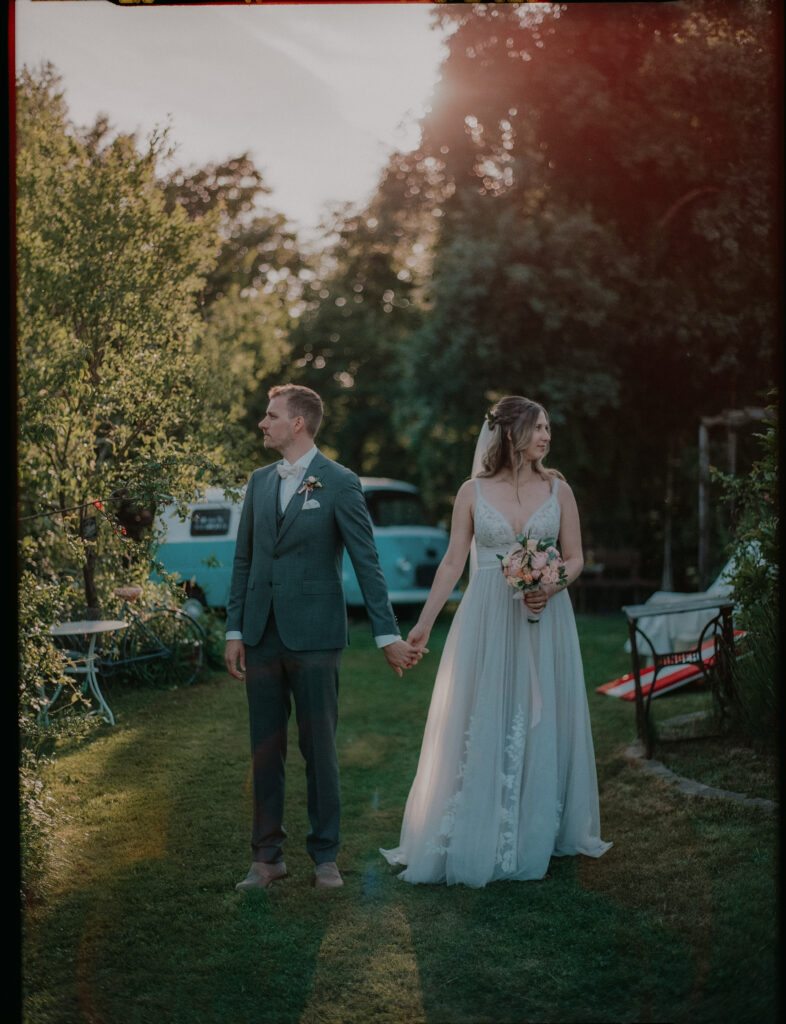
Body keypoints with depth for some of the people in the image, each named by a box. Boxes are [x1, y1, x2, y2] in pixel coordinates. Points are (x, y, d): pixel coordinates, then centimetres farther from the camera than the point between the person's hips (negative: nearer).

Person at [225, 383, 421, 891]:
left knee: (319, 746, 3)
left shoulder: (340, 483, -5)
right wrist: (234, 631, 8)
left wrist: (388, 635, -10)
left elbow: (367, 563, -6)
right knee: (265, 748, 9)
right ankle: (268, 855, 19)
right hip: (261, 635, 5)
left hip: (314, 635, -5)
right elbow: (244, 559, 14)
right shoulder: (259, 481, 11)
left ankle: (325, 855, 16)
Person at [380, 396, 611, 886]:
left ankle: (535, 835, 20)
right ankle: (474, 839, 12)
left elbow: (576, 557, 6)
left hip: (544, 620, 1)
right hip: (487, 620, -1)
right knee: (479, 725, 1)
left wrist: (550, 588, -14)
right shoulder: (473, 492, 2)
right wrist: (424, 623, 2)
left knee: (540, 723, 6)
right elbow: (453, 563, 4)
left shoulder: (558, 489, 5)